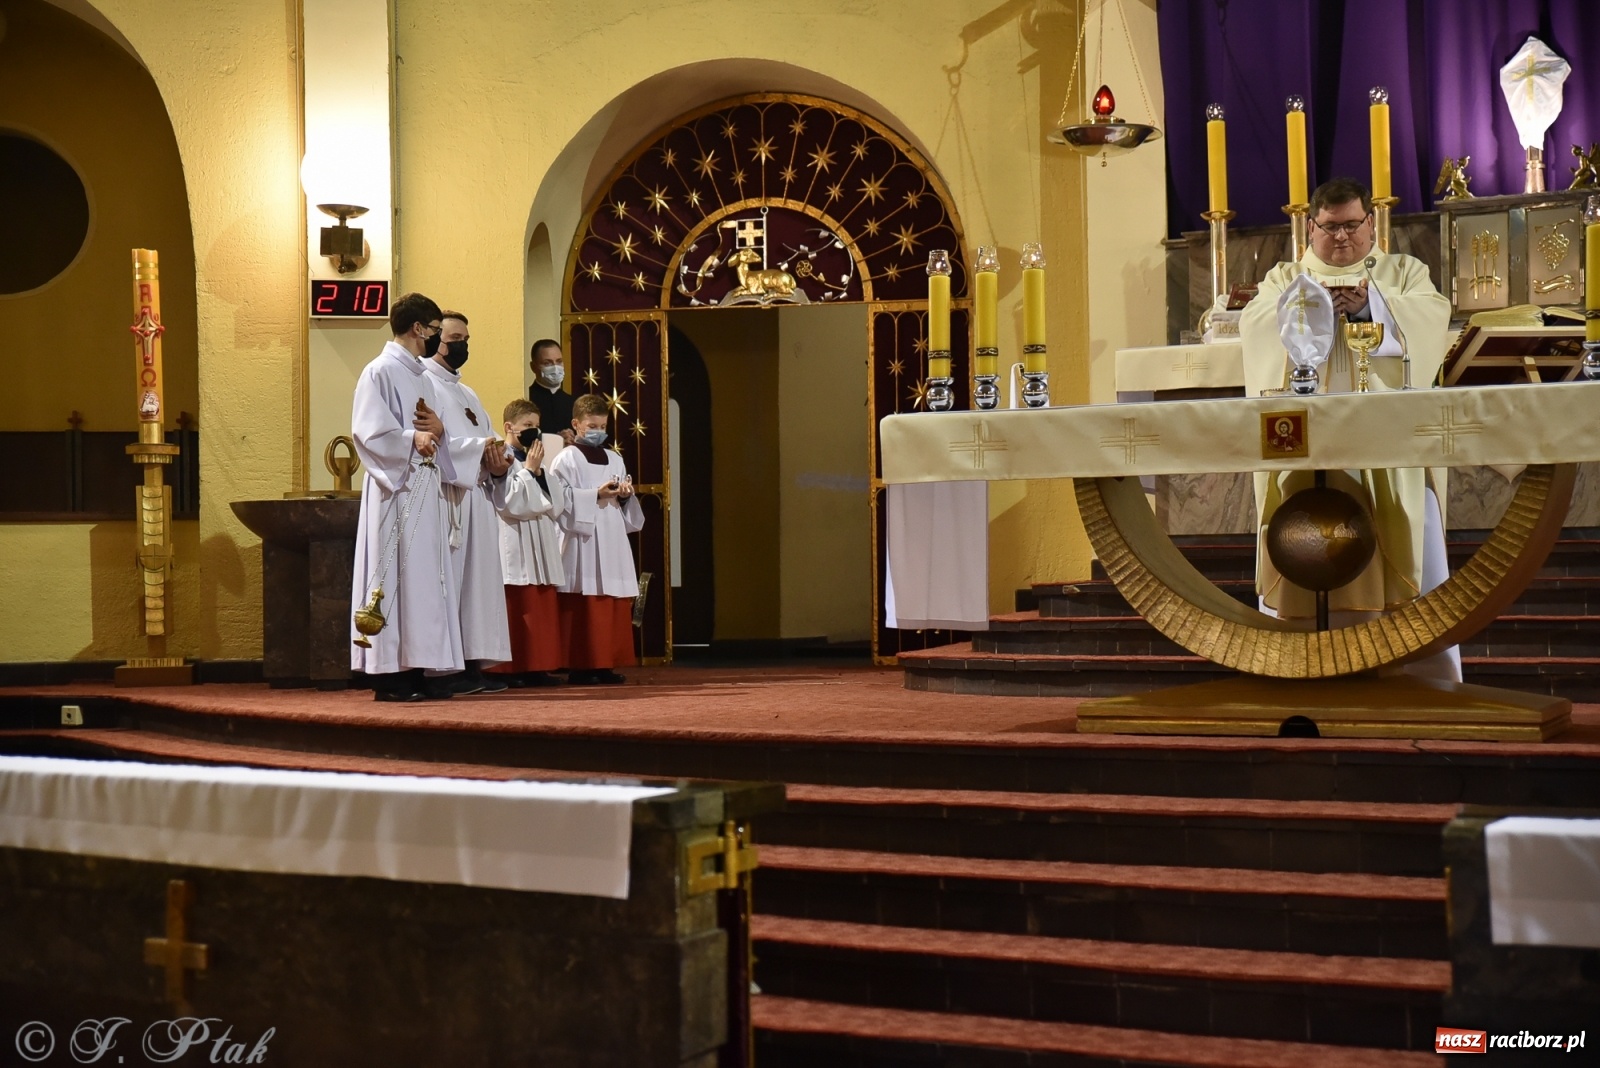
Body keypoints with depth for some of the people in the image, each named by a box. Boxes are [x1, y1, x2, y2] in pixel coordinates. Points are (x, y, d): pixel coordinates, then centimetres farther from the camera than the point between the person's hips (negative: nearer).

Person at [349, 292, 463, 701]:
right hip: (395, 490, -8)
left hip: (426, 488, 8)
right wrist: (412, 439, -18)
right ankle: (389, 675, -7)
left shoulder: (423, 377, 19)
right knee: (396, 575, -9)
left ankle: (415, 668, 6)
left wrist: (438, 429, 0)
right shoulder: (380, 372, -5)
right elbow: (369, 431, -14)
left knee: (425, 575, 4)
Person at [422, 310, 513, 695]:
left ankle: (472, 664, 7)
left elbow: (491, 442, 19)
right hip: (446, 498, -9)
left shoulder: (467, 393, 25)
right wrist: (480, 450, -18)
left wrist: (499, 463, -3)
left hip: (478, 498, 9)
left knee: (478, 581, 5)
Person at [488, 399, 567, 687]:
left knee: (542, 611, 5)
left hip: (541, 546, 8)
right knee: (517, 612, -7)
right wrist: (529, 470, -11)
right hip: (516, 547, -7)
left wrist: (540, 472, -2)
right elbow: (510, 504, -17)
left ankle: (538, 667, 8)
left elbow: (556, 503, 10)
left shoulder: (536, 462, 16)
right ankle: (511, 670, -3)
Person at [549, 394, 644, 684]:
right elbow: (560, 497, -11)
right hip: (582, 541, -6)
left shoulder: (614, 460, 18)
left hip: (613, 542, 6)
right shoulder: (566, 459, 0)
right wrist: (596, 495, -16)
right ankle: (581, 667, -5)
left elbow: (628, 508, 21)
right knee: (585, 607, -8)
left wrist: (625, 495, -1)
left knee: (615, 606, 2)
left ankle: (606, 663, 7)